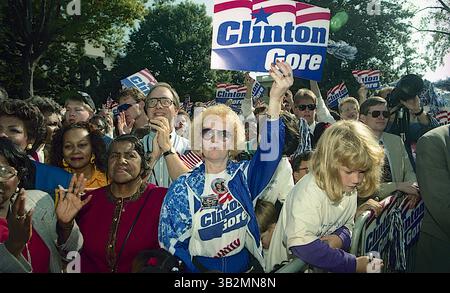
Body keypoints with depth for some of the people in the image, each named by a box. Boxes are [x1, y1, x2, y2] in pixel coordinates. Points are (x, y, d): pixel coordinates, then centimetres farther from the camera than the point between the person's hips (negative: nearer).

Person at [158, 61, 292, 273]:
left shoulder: (243, 175, 0)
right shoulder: (184, 187, 0)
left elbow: (270, 153, -20)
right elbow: (171, 241, 1)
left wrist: (275, 100, -33)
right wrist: (199, 270, -13)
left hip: (245, 266, 1)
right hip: (199, 268, 0)